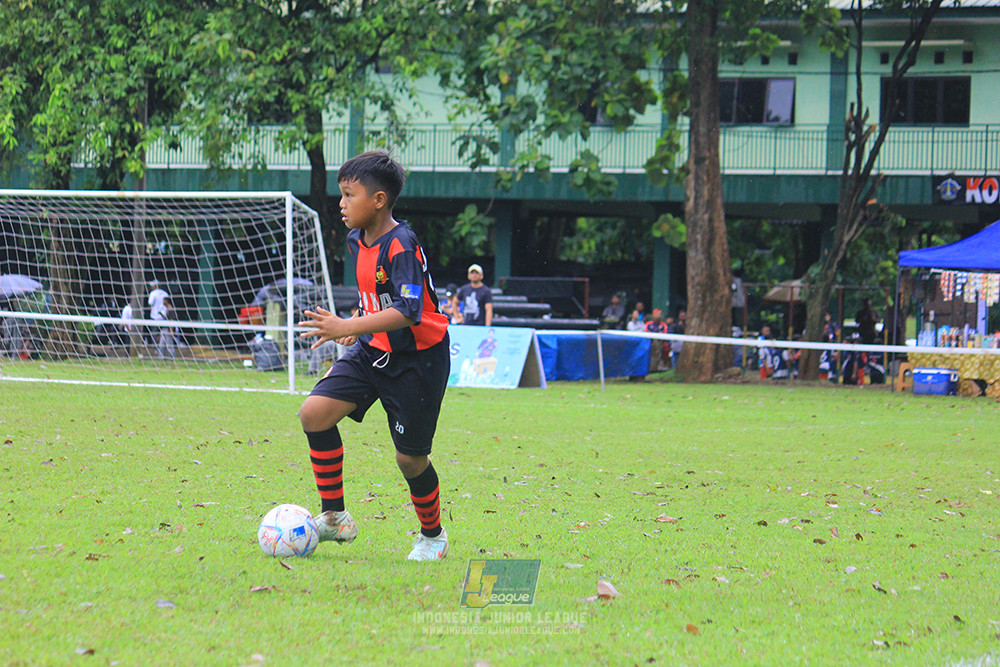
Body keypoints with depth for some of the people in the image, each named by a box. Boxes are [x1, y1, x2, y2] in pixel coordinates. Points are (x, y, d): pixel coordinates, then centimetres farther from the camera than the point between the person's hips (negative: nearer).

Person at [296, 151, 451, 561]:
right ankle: (335, 518, -2)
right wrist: (359, 326, 10)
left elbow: (408, 312, -32)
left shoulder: (401, 247, -22)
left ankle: (433, 535, 28)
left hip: (416, 360, -8)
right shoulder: (357, 241, 6)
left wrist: (348, 328, -38)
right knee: (314, 412, -12)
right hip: (371, 353, 8)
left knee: (410, 458, 0)